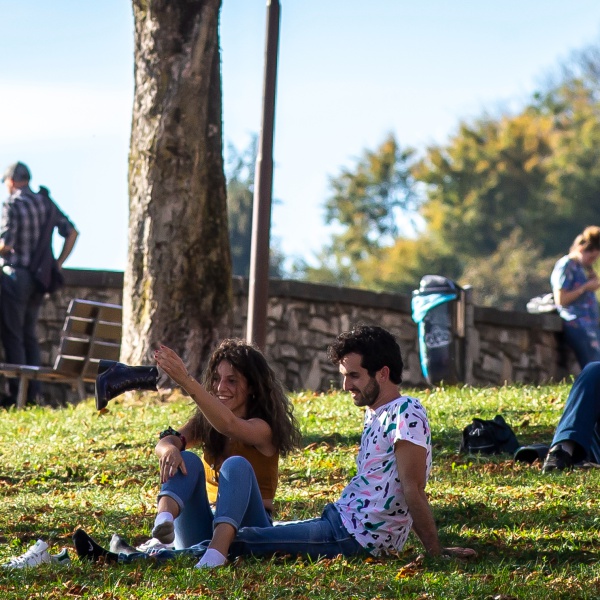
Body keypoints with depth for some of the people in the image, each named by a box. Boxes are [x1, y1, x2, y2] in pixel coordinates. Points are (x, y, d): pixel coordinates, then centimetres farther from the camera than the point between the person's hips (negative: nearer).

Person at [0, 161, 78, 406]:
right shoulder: (44, 203, 9)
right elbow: (71, 232, 10)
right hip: (39, 277, 7)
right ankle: (33, 391, 10)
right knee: (29, 334, 13)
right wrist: (58, 264, 12)